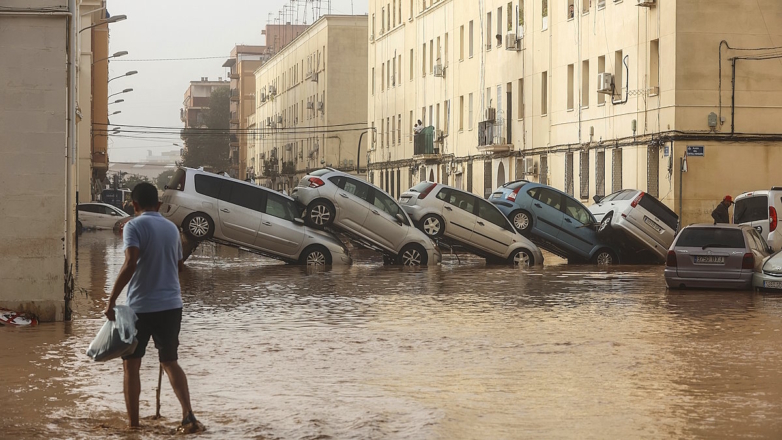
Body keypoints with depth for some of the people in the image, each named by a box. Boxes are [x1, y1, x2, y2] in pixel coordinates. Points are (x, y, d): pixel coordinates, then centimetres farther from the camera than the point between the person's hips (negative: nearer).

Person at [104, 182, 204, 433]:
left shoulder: (134, 226, -9)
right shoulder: (172, 228, 10)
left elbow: (130, 263, -23)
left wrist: (111, 300, -22)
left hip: (141, 306, -5)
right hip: (171, 305, 5)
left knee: (131, 364, 9)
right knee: (170, 362, 14)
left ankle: (133, 423, 10)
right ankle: (188, 417, -3)